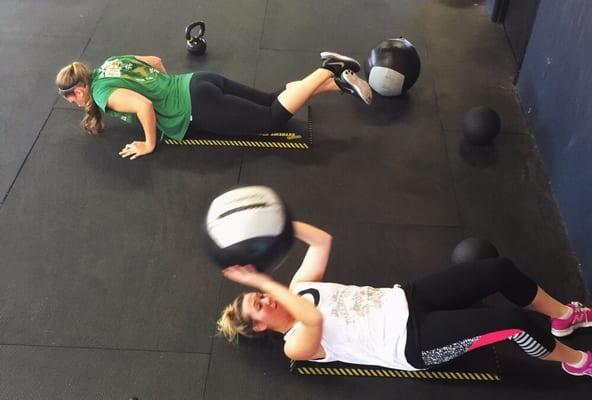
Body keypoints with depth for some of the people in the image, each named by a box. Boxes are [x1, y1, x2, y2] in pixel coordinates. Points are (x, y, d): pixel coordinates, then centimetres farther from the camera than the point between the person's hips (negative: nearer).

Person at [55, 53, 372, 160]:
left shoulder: (103, 93, -11)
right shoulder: (111, 63, 14)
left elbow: (144, 105, -29)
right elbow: (156, 61, 24)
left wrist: (150, 145, -15)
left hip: (198, 109, -9)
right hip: (198, 82, 9)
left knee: (274, 119, -6)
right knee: (273, 100, 9)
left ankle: (329, 71, -11)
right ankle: (337, 78, 2)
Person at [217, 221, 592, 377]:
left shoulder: (297, 289, 9)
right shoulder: (296, 345, -11)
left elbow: (323, 240, 9)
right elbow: (314, 319, -36)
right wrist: (263, 281, -34)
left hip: (406, 300, 7)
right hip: (412, 342, -7)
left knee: (501, 270, -6)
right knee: (516, 322, -20)